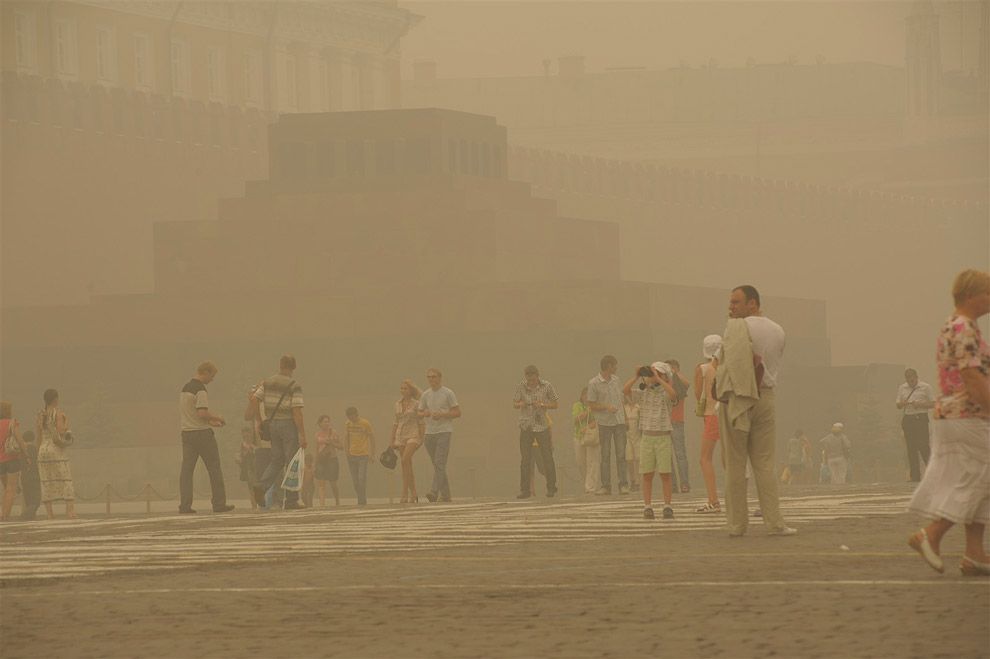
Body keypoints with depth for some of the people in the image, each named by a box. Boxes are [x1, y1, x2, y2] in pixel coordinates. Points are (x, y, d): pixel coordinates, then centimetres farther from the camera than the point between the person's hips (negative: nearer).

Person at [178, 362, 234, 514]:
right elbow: (202, 413, -22)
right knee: (214, 468, 2)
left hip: (186, 432, 8)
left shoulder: (185, 388, 14)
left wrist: (210, 421, 20)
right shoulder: (200, 389, -14)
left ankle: (185, 505, -1)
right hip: (202, 433, -8)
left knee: (186, 469, 4)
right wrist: (217, 417, -5)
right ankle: (219, 503, 3)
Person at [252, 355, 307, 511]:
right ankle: (291, 500, 1)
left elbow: (254, 400, 1)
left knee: (277, 460, 15)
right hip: (289, 425, -5)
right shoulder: (294, 386, -12)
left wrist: (259, 421, 10)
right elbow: (297, 411, -17)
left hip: (272, 424, 5)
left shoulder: (268, 383, 5)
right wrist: (302, 435, -16)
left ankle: (262, 487, -7)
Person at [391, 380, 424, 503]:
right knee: (407, 465, 5)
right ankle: (413, 494, 12)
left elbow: (421, 422, -4)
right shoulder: (398, 404, 12)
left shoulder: (416, 404, -3)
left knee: (405, 461, -22)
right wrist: (392, 440, 12)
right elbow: (396, 423, 16)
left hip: (413, 435, -6)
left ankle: (405, 494, -23)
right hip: (400, 435, 6)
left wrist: (421, 438, -12)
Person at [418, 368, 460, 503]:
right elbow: (420, 413, 17)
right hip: (429, 432, 6)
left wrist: (442, 414, -15)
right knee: (437, 465, 9)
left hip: (444, 431, -6)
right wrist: (425, 414, -6)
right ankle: (445, 494, 16)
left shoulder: (448, 394, -1)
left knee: (440, 463, -17)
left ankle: (434, 492, -26)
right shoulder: (425, 395, 13)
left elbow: (457, 413, -2)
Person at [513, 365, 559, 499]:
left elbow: (555, 404, 2)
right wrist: (520, 404, -17)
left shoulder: (546, 386, -3)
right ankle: (525, 490, 5)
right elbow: (514, 404, 7)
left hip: (542, 426, -1)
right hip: (526, 426, 1)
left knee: (547, 457, 0)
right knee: (525, 459, 0)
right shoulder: (521, 387, 0)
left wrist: (542, 405, -16)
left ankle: (551, 488, 9)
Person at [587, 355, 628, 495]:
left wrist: (626, 419, 16)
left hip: (619, 422, 4)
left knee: (621, 454, -1)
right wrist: (606, 407, -20)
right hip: (604, 423, -4)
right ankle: (606, 486, 4)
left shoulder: (615, 380, 10)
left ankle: (623, 484, -1)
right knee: (605, 455, 0)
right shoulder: (594, 383, -5)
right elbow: (591, 405, -5)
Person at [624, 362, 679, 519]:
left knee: (665, 474, -1)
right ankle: (647, 507, 5)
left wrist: (658, 379, -18)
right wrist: (636, 376, -5)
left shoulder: (665, 393, 0)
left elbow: (672, 393, -24)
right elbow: (625, 390, -3)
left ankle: (667, 506, 4)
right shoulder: (643, 393, 8)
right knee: (647, 474, 2)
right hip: (646, 436, 3)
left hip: (663, 437, -3)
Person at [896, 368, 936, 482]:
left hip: (921, 418, -5)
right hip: (908, 419, 5)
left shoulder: (926, 387, 0)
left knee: (923, 446, -12)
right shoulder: (902, 388, 13)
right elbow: (897, 405, 16)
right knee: (911, 449, 2)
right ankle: (915, 476, 5)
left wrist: (920, 405, -15)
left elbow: (933, 404, -1)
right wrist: (902, 404, -7)